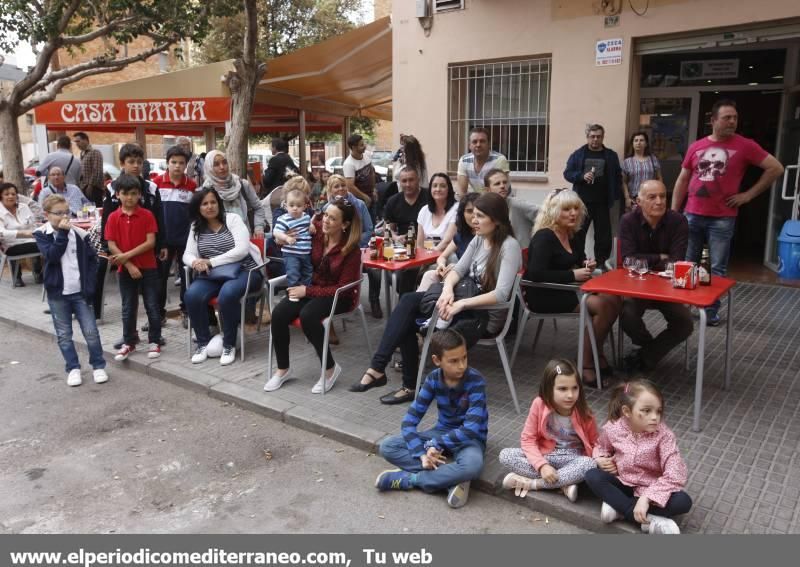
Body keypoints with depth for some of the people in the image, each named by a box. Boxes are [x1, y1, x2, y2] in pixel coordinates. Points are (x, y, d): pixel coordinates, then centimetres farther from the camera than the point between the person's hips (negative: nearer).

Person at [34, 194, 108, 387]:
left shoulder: (79, 233, 0)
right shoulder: (42, 234, -3)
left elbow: (92, 259, 5)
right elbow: (51, 255, -20)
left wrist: (89, 284, -2)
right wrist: (62, 233, -21)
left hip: (80, 292, 1)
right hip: (57, 293, -1)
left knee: (91, 331, 1)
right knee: (64, 335, 7)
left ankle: (98, 366, 15)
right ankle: (73, 368, 19)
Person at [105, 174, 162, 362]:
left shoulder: (147, 215, -4)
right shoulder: (113, 217, -1)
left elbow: (151, 242, -10)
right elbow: (111, 245, -5)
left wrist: (127, 255, -16)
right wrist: (129, 265, -13)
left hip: (148, 268, -1)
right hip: (126, 269, 1)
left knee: (152, 306, 4)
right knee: (128, 308, 10)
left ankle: (154, 341, 16)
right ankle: (129, 343, 22)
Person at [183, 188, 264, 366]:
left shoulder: (232, 219, -3)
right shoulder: (196, 227, 10)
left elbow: (242, 249, -16)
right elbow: (188, 255, 3)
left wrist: (211, 261, -20)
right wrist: (195, 262, -23)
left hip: (243, 270, -4)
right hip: (212, 275, 4)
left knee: (226, 295, -36)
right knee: (191, 296, -25)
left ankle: (229, 345, -15)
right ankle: (203, 343, -5)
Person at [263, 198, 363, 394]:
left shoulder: (352, 250, -17)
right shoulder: (316, 231, -6)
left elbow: (343, 288, -17)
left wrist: (308, 291, -20)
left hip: (337, 296, -5)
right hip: (310, 287, 5)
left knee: (307, 315, -34)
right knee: (278, 314, -21)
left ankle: (330, 368, -13)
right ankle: (283, 369, -1)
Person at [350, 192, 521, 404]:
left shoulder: (509, 246, -16)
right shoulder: (479, 239, 8)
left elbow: (501, 294, -26)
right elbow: (458, 270, 2)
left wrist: (461, 304, -30)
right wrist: (447, 289, -20)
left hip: (487, 316, -7)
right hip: (468, 304, 7)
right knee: (409, 301, -14)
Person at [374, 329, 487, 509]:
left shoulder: (475, 381, -23)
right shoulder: (433, 380, -11)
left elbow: (471, 429, -29)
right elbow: (409, 421, -13)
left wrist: (435, 445, -25)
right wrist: (421, 454, -27)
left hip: (469, 438, -4)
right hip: (442, 432, 4)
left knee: (473, 465, -40)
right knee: (387, 447, -15)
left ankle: (407, 480, -21)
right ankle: (453, 478, -23)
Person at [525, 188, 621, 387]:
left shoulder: (575, 234, 9)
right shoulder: (544, 237, -17)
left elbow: (578, 259, 26)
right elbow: (536, 274, -27)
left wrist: (587, 265, 2)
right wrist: (573, 274, -22)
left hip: (566, 289, 8)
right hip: (544, 295, -8)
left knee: (614, 300, -12)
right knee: (601, 305, -23)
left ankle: (597, 353, 3)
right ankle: (586, 363, -12)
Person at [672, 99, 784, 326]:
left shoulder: (744, 145, -2)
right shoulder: (695, 147, 6)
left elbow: (776, 168, 1)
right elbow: (682, 181, 11)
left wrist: (749, 194, -3)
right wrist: (673, 212, 6)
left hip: (722, 219, -2)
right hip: (692, 216, 2)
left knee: (718, 269, 4)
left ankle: (712, 310, 15)